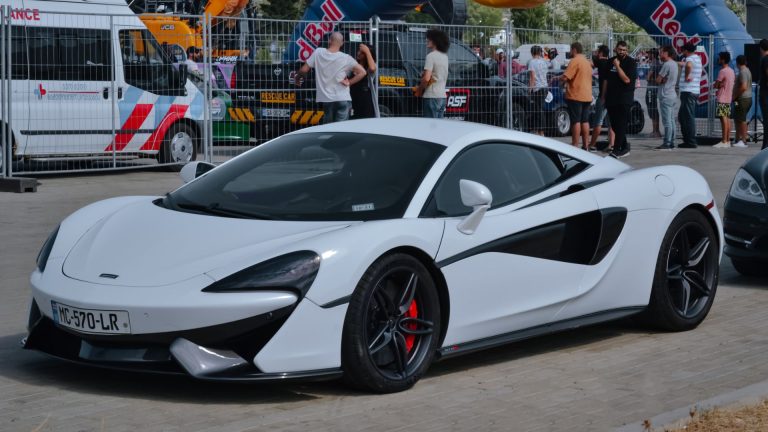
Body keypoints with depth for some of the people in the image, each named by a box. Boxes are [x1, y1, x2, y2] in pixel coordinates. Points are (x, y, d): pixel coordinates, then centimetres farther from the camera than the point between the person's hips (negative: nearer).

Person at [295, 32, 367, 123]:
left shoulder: (318, 53, -2)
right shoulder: (346, 58, -6)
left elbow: (304, 70, 1)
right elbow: (362, 72, -8)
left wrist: (298, 78, 22)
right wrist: (349, 82, 0)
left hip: (326, 98, 2)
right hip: (343, 99, -2)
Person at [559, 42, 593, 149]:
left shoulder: (575, 61, -12)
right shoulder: (587, 62, 16)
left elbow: (565, 77, -20)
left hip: (575, 96, -8)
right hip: (587, 96, 8)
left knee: (576, 121, -7)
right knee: (585, 121, 10)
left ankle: (575, 146, -7)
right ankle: (586, 146, 11)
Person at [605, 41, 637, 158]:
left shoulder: (631, 62, -5)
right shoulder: (611, 61, 12)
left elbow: (627, 79, -17)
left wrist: (617, 66, -15)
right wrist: (604, 96, 17)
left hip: (624, 99, -6)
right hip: (611, 98, 6)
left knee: (620, 125, -9)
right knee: (614, 125, 9)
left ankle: (616, 150, -11)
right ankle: (624, 146, 23)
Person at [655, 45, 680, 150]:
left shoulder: (666, 65, -16)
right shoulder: (674, 64, 13)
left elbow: (658, 80, -14)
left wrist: (661, 80, 5)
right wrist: (664, 80, -4)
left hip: (666, 96, -9)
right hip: (672, 94, 9)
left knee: (667, 121, -9)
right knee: (671, 121, 10)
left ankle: (667, 143, -9)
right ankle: (671, 142, 13)